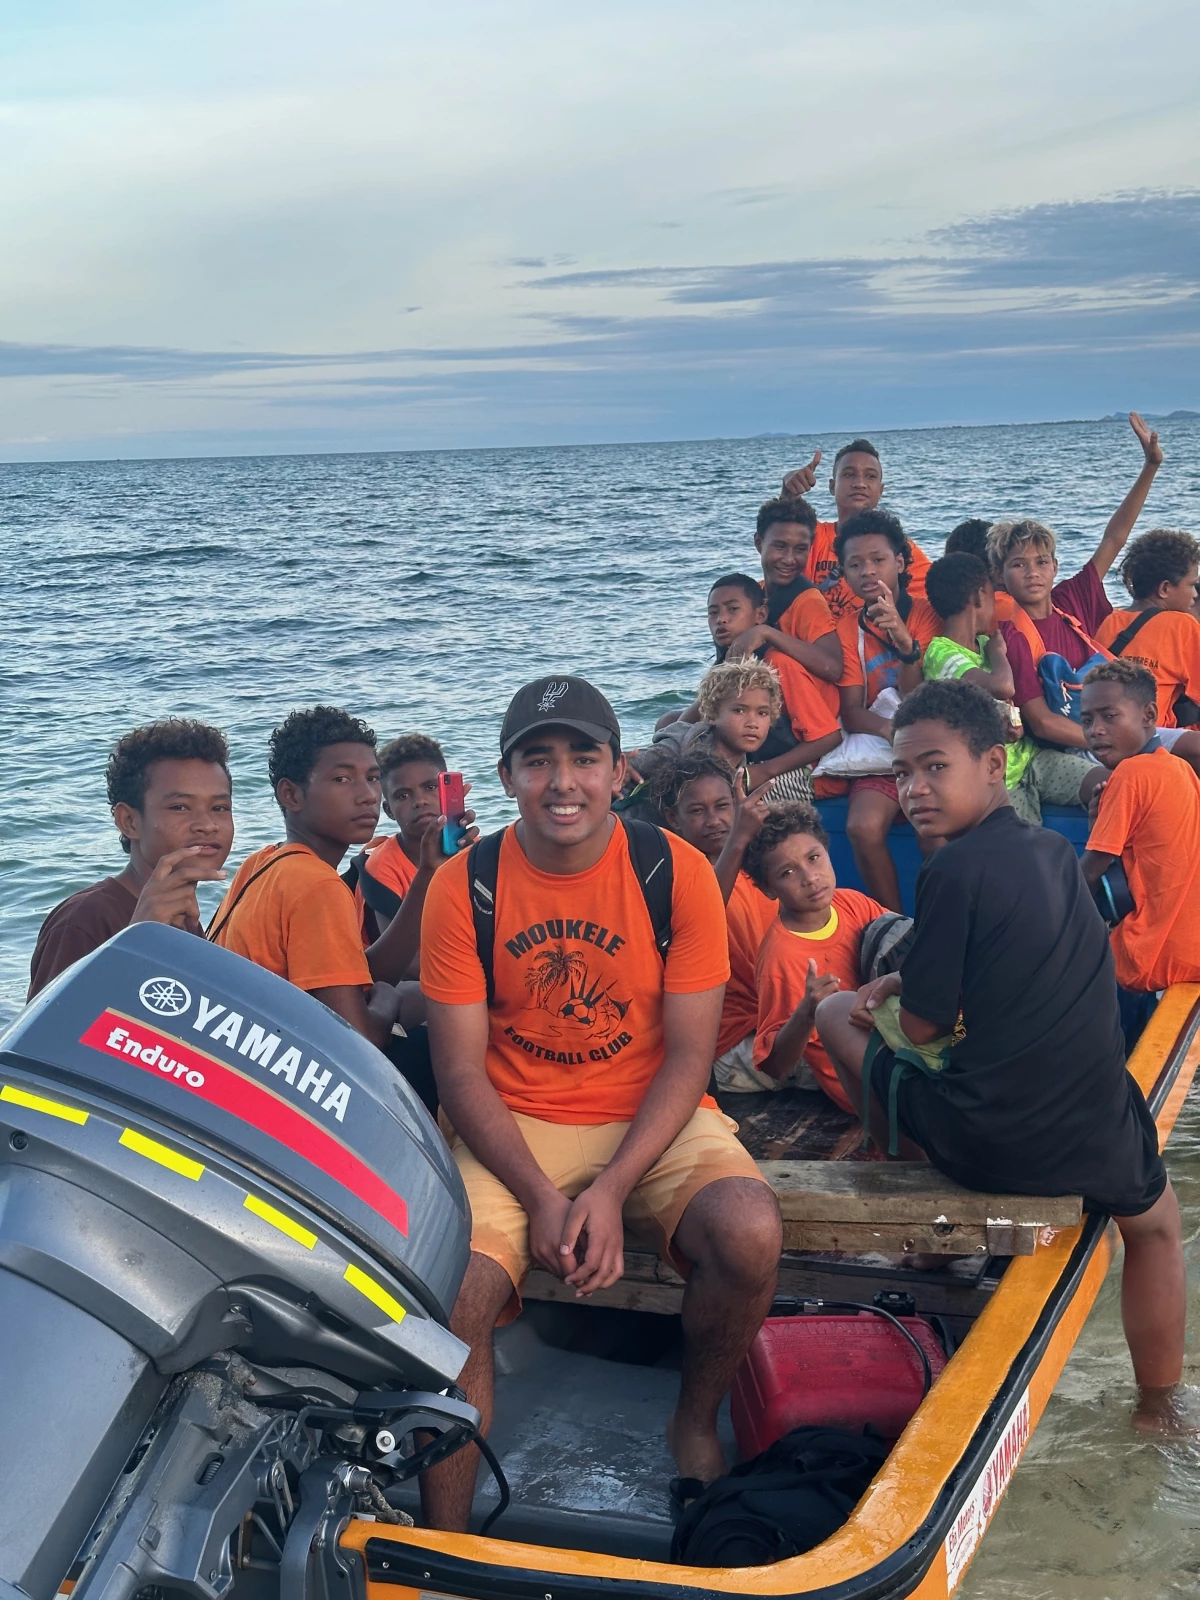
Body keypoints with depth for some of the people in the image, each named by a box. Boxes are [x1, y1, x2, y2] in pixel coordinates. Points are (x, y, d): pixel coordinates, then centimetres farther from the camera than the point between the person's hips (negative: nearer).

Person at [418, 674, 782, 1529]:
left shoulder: (679, 872, -6)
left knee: (751, 1234, -28)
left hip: (652, 1119, 0)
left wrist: (612, 1189, -19)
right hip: (509, 1129, 0)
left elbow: (688, 1056, -6)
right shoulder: (463, 887, -5)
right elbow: (461, 1071, -5)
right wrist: (541, 1197, -18)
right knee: (452, 1288, -26)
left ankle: (695, 1424, 4)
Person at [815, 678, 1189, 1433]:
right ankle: (1159, 1407, 45)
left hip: (982, 1144, -5)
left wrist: (889, 999, 13)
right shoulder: (1055, 850, 7)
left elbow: (923, 1025, -9)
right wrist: (906, 981, 13)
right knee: (1155, 1219, 39)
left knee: (836, 1014, 16)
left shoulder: (956, 868, -15)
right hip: (1098, 1146, 6)